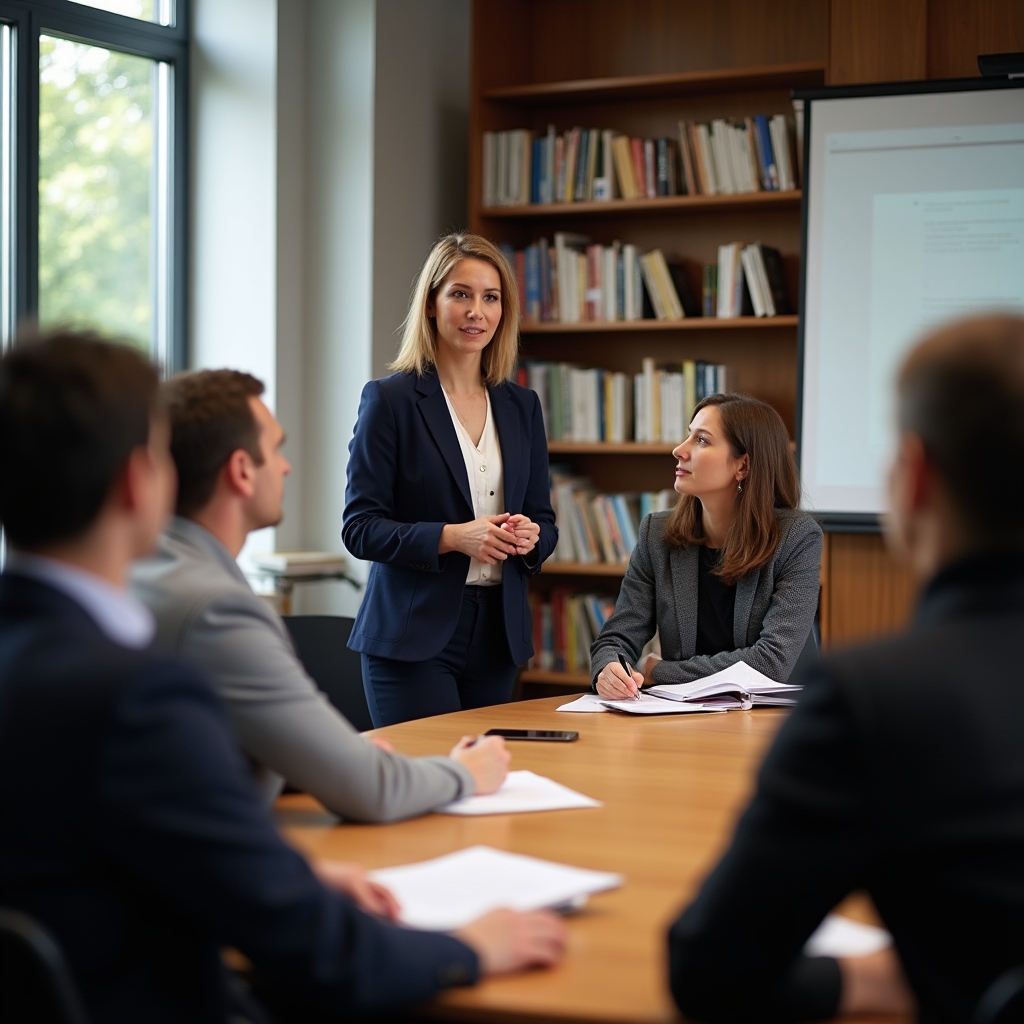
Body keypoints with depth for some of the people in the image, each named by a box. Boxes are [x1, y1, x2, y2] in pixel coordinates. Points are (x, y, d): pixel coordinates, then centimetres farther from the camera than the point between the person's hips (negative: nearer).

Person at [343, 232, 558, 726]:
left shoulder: (521, 406, 11)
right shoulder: (390, 399, -4)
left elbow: (544, 520, 16)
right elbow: (360, 527, -8)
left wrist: (530, 537, -8)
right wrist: (451, 537, -20)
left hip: (497, 634, 5)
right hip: (413, 639, -5)